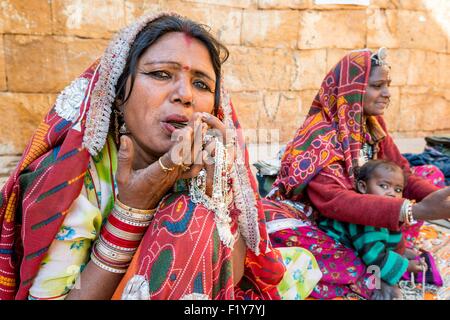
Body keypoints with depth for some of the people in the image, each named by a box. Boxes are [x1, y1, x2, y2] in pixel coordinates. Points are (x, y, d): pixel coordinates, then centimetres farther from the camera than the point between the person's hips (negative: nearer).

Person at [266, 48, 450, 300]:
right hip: (312, 220, -7)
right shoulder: (320, 135, -23)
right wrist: (415, 211, -44)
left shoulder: (372, 125, 0)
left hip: (351, 223, 8)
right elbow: (333, 200, -36)